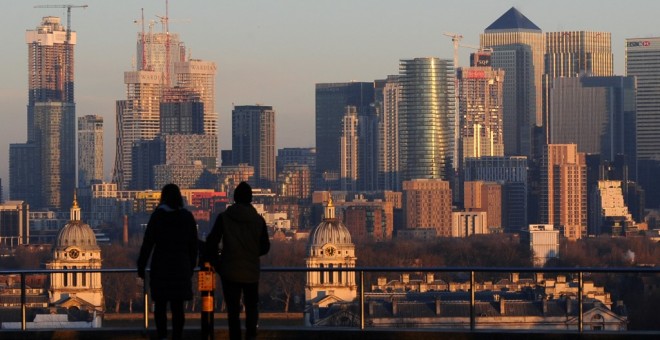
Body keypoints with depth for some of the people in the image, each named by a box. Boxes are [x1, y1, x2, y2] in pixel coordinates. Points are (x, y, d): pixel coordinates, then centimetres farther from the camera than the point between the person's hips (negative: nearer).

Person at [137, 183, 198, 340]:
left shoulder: (157, 216, -5)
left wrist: (141, 266, -2)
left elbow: (147, 243, -7)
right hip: (181, 267, 3)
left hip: (161, 266, -3)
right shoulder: (187, 217, 5)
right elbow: (193, 245, 8)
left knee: (160, 304, 2)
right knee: (178, 306, 5)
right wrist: (191, 267, 17)